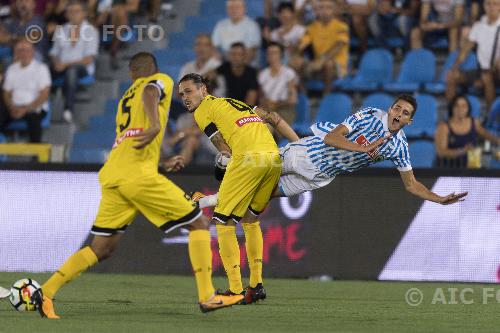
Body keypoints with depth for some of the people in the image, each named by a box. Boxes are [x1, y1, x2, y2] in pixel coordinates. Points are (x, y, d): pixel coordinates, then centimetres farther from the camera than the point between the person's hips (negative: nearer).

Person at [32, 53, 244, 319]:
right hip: (139, 174, -7)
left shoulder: (126, 97, 30)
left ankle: (45, 293, -2)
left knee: (101, 249, 9)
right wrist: (156, 125, -32)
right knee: (199, 224, 3)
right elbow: (150, 92, -14)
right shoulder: (161, 80, 11)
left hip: (111, 176, 7)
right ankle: (207, 297, -6)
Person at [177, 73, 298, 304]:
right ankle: (256, 285, 18)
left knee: (223, 222, 1)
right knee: (251, 219, 23)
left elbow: (225, 150, 4)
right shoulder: (235, 103, 33)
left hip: (248, 158, -7)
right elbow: (274, 119, 27)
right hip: (275, 157, 7)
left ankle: (235, 290, -5)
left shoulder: (203, 111, 12)